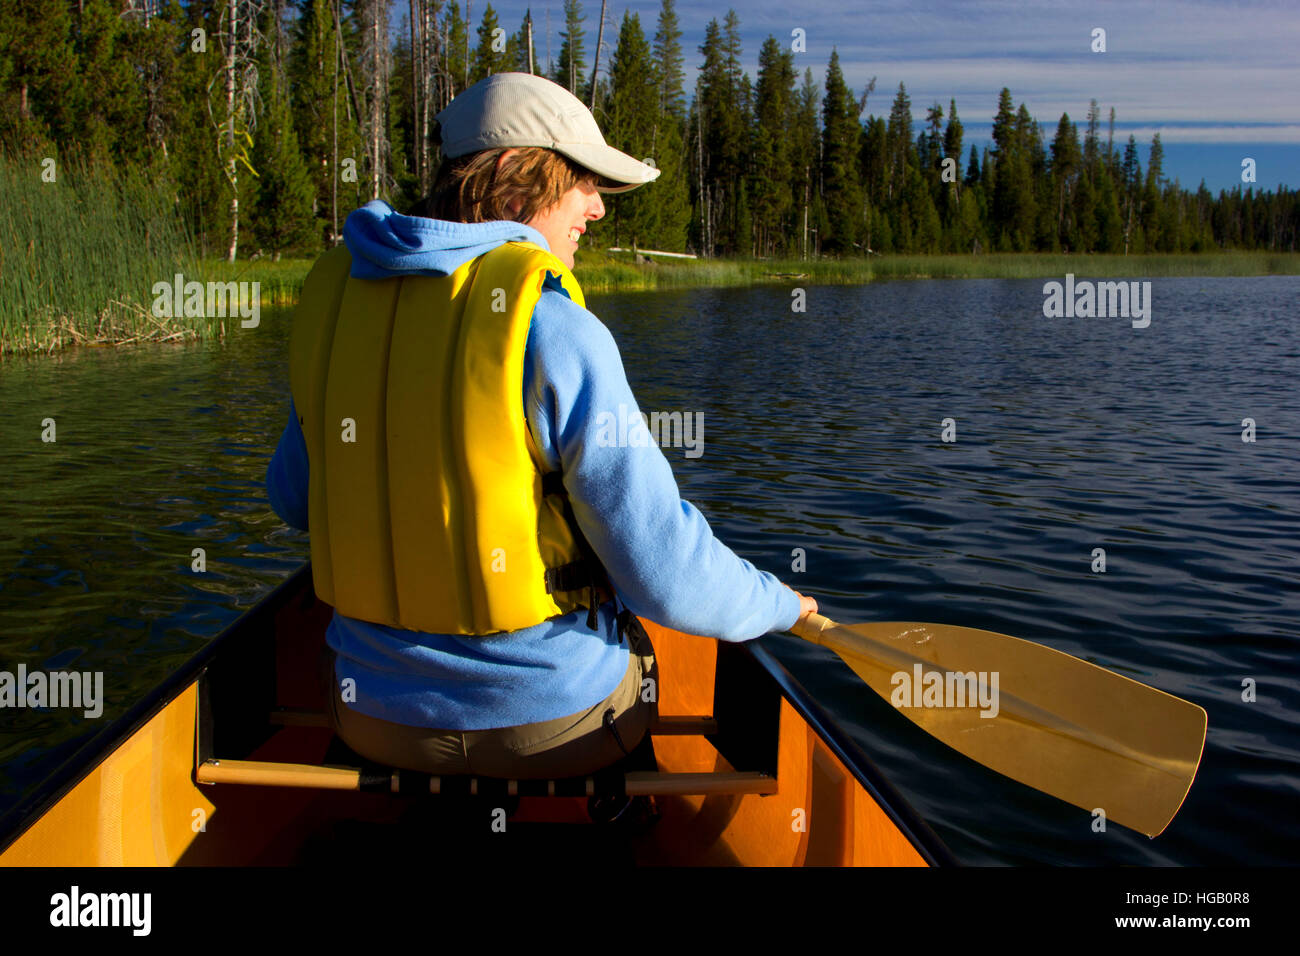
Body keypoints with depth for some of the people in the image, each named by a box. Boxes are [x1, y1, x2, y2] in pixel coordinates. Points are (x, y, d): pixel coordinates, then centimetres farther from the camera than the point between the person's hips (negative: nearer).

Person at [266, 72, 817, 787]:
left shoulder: (333, 299, -3)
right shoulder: (556, 329, -21)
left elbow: (293, 500, 11)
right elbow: (665, 574, -20)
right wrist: (777, 603, 1)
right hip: (557, 724, -4)